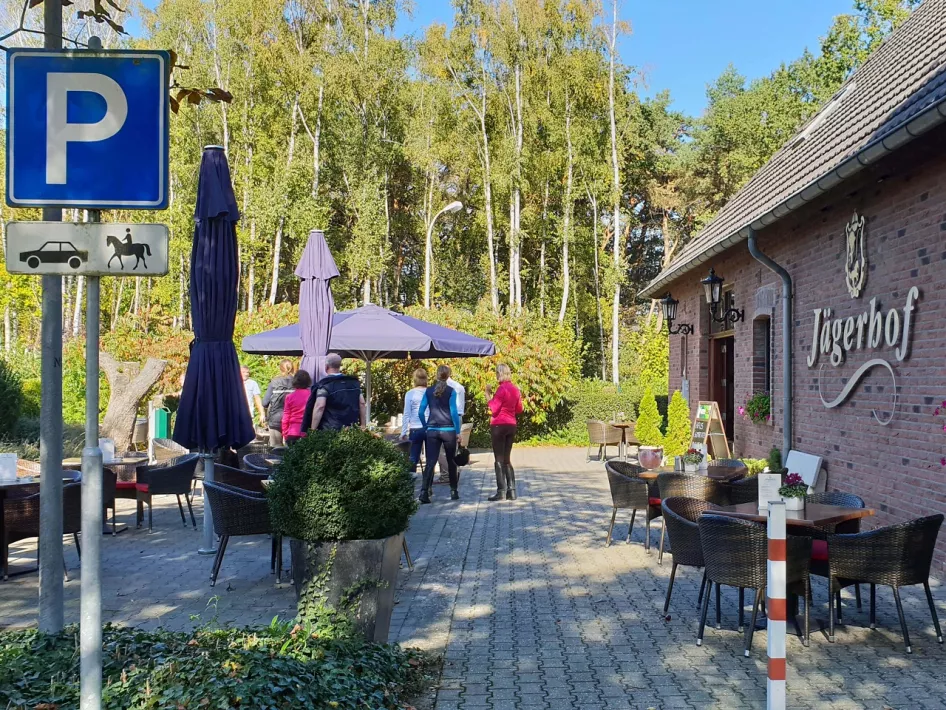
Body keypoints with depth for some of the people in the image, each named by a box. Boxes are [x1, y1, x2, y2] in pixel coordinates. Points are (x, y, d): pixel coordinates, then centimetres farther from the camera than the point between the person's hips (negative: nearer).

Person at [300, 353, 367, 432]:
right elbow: (362, 404, 9)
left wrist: (312, 431, -16)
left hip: (330, 431, -5)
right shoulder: (354, 382, 10)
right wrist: (363, 426, 14)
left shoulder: (324, 385, -7)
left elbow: (320, 407, -17)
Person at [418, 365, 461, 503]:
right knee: (451, 461, 11)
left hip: (432, 431, 2)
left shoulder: (429, 391, 6)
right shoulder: (451, 391, -3)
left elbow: (421, 411, 4)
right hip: (448, 430, -2)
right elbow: (454, 412, -7)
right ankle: (453, 491, 18)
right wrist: (458, 431, -1)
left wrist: (426, 427, 14)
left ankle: (424, 491, -15)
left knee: (430, 461, -2)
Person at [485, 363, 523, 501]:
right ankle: (511, 491, 10)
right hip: (511, 425, 7)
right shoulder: (515, 389, 9)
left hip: (499, 425, -7)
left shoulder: (502, 389, -13)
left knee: (499, 460, -2)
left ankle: (501, 491, -3)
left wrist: (488, 395, -8)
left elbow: (494, 409, -15)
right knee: (506, 459, 13)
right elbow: (519, 410, 14)